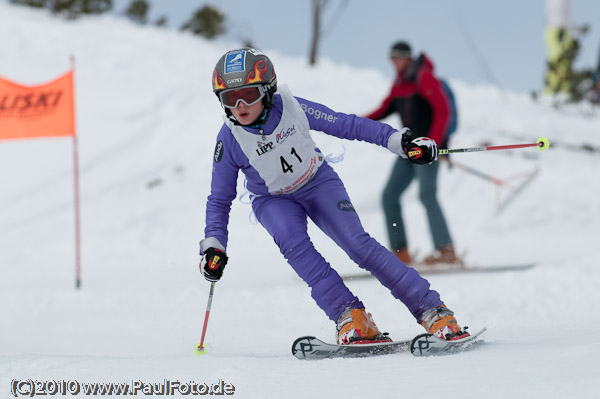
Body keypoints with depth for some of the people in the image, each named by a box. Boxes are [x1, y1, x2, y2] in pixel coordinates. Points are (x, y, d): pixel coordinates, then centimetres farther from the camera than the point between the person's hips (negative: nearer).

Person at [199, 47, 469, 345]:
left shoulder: (291, 108, -22)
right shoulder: (229, 141, -20)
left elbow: (345, 125, -12)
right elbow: (220, 200, -7)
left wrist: (400, 141, -14)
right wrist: (213, 245, -17)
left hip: (319, 183, 0)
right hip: (274, 200, 0)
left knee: (357, 242, -19)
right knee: (291, 241, -32)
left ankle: (431, 311, -16)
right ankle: (350, 316, -31)